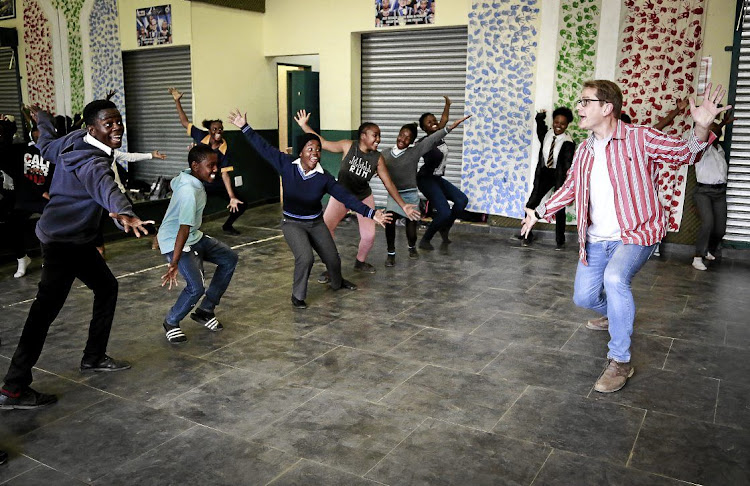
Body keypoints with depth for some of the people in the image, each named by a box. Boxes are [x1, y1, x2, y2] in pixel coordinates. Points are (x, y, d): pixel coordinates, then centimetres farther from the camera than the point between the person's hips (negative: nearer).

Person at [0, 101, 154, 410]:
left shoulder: (74, 140, 2)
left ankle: (94, 358, 28)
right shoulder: (92, 162, -26)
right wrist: (125, 214, -70)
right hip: (63, 242, -10)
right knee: (46, 309, -8)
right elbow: (105, 187, -49)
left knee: (106, 287, 17)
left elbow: (47, 146, 24)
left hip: (77, 240, 10)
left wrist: (42, 119, 46)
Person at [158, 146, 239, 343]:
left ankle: (205, 311, 17)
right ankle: (171, 323, 8)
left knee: (229, 258, 9)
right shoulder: (189, 192, -30)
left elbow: (173, 184, 21)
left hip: (195, 237, 10)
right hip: (176, 242, -10)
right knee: (196, 287, -23)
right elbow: (184, 230, -35)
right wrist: (174, 264, -36)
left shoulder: (185, 176, -2)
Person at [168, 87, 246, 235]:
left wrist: (232, 198, -26)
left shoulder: (224, 149, -17)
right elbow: (185, 122, -6)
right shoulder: (201, 137, -14)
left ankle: (227, 226, 26)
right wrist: (177, 101, -12)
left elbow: (225, 174, -19)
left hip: (216, 184, 1)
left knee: (240, 205, -2)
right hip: (198, 183, -1)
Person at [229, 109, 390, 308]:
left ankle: (336, 282, 48)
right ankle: (298, 296, 0)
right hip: (292, 223, -2)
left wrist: (371, 213, -27)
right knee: (305, 258, -25)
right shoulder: (287, 165, -16)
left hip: (316, 223, 3)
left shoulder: (324, 177, -16)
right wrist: (245, 127, -15)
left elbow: (346, 197, -19)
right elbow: (264, 148, -13)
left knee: (333, 258, 10)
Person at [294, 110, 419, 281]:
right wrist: (304, 125, -11)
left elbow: (389, 184, -10)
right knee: (325, 228, -15)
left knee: (369, 236, -5)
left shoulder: (377, 158, -14)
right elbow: (323, 143, -7)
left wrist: (403, 205, -14)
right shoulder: (348, 146, -17)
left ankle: (360, 262, 29)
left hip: (364, 197, 1)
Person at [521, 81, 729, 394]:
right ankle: (614, 315, 48)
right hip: (596, 239, 7)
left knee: (615, 277, -35)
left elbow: (685, 153, -12)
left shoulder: (639, 138, -11)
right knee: (583, 297, 10)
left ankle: (620, 361, -21)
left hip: (635, 234, -6)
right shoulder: (584, 151, 5)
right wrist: (541, 212, 10)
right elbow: (570, 188, 18)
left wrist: (701, 128, -33)